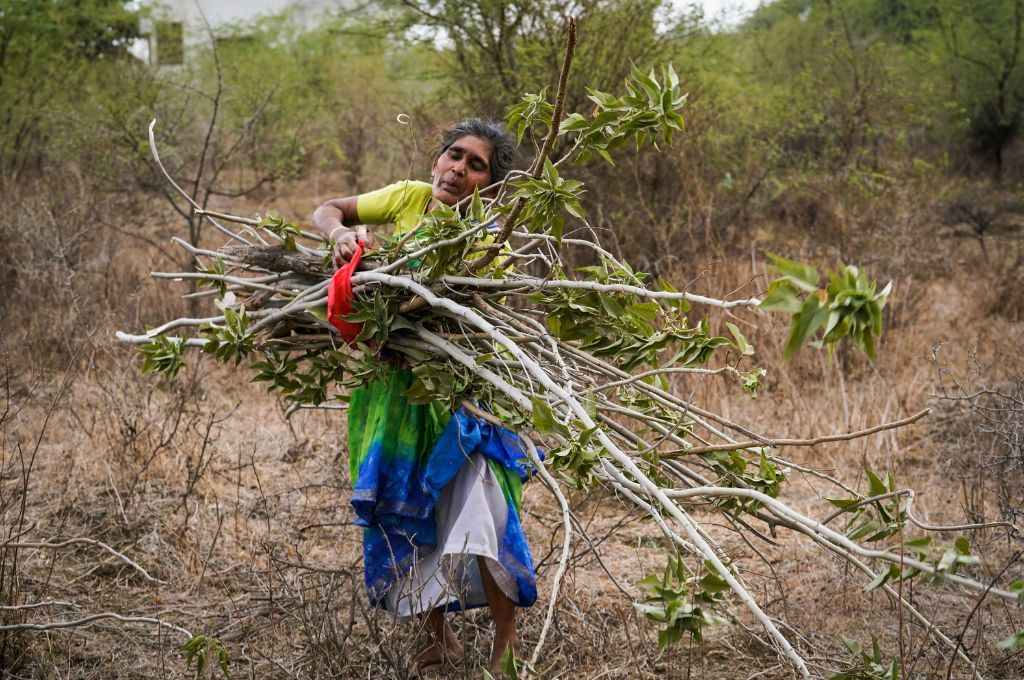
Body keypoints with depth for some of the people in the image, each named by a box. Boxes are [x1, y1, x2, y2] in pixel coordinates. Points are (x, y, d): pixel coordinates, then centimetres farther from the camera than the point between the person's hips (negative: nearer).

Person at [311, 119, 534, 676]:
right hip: (394, 387, 4)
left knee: (474, 509, -15)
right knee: (406, 516, 10)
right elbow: (325, 211, 5)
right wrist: (342, 234, -17)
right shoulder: (410, 198, -3)